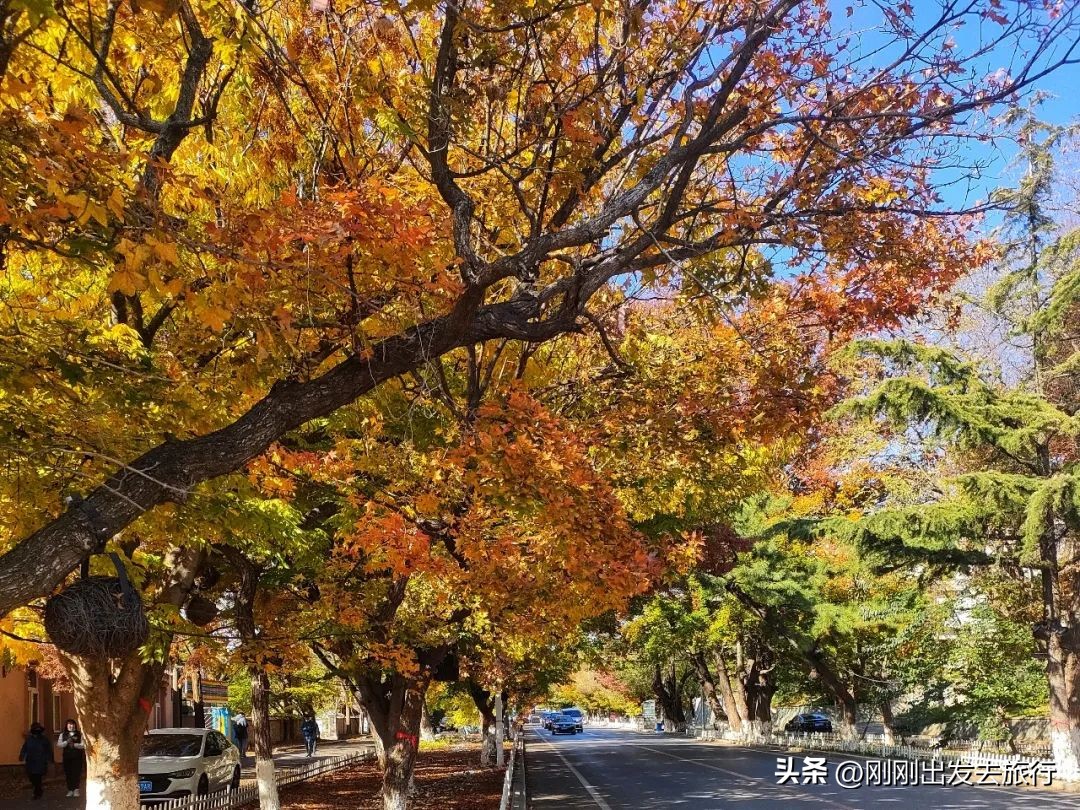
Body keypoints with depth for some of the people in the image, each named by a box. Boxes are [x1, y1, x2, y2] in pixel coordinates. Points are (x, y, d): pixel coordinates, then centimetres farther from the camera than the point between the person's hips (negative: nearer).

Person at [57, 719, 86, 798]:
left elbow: (83, 745, -4)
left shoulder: (79, 734, 3)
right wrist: (67, 742, -15)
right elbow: (58, 745, -1)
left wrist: (74, 745, -18)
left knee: (76, 773, -5)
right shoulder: (63, 734, 8)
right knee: (68, 774, 3)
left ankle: (76, 789, 3)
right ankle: (70, 790, 13)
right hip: (67, 756, 2)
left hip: (77, 757, -2)